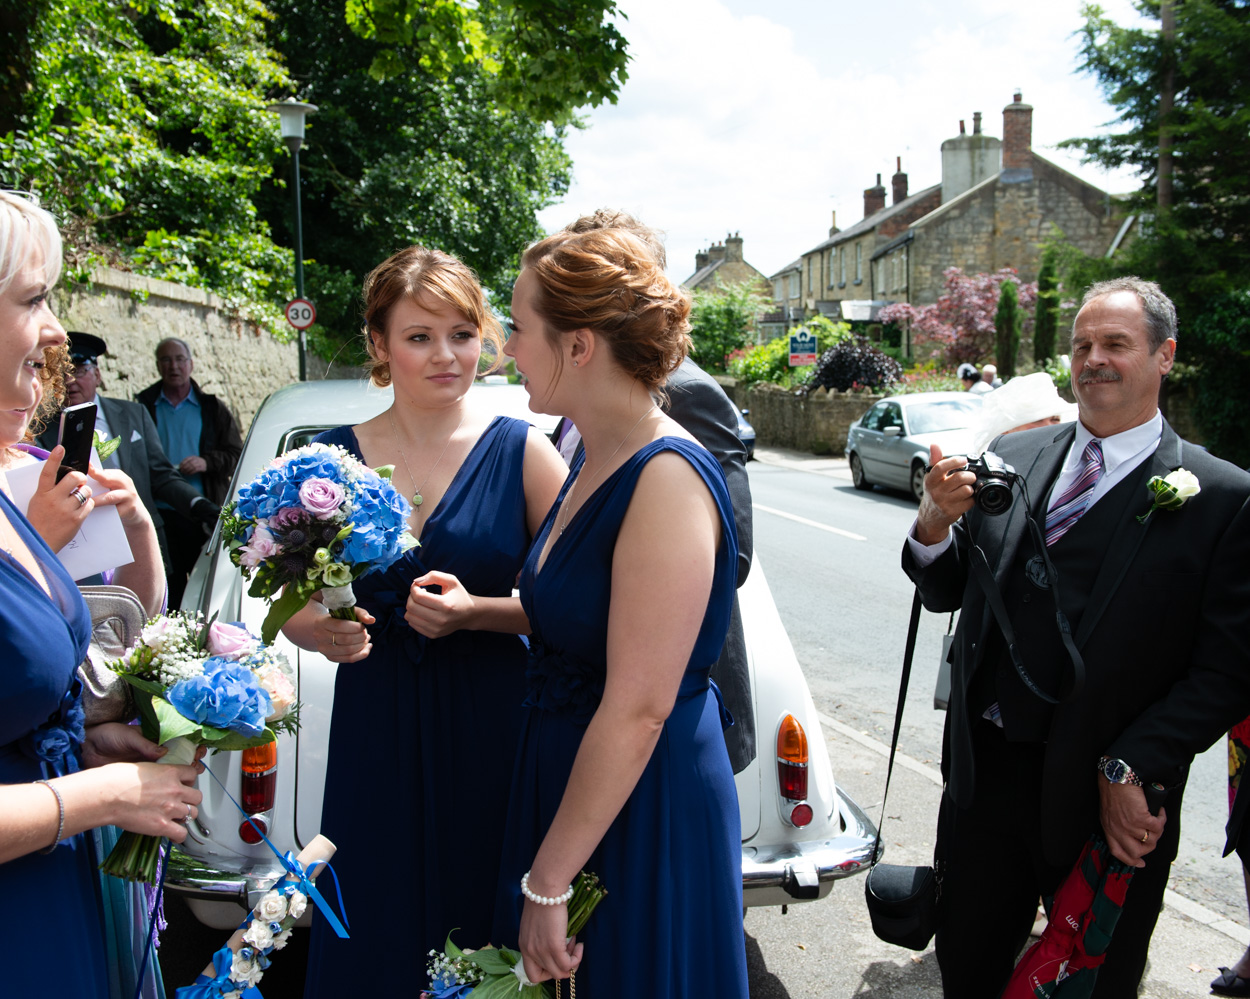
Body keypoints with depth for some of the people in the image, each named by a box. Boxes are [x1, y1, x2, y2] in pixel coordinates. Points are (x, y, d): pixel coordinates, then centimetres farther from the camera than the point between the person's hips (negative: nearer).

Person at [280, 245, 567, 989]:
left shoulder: (522, 451, -4)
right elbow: (292, 607, 9)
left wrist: (476, 612, -18)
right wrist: (320, 631, -12)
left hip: (492, 728, -2)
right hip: (374, 728, 2)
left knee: (485, 935, 8)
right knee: (376, 938, 12)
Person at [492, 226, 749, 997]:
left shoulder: (666, 479, -24)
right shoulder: (598, 460, 5)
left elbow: (639, 710, -26)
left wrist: (547, 882, -22)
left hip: (644, 810, -9)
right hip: (568, 775, 9)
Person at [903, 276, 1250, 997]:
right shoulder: (1012, 458, 3)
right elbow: (947, 594, 6)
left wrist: (1129, 773, -17)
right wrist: (936, 524, -14)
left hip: (1108, 802, -3)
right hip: (983, 772, 3)